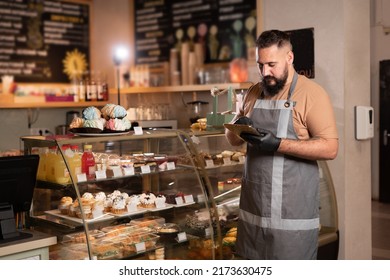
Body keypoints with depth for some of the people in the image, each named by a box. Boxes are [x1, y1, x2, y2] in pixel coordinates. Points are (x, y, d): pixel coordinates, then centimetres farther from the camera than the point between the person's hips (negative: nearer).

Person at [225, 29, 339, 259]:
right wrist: (238, 127, -7)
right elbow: (233, 139, 17)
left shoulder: (312, 93, -8)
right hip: (253, 206, 6)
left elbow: (330, 148, -14)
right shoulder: (254, 93, 12)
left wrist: (278, 144, -23)